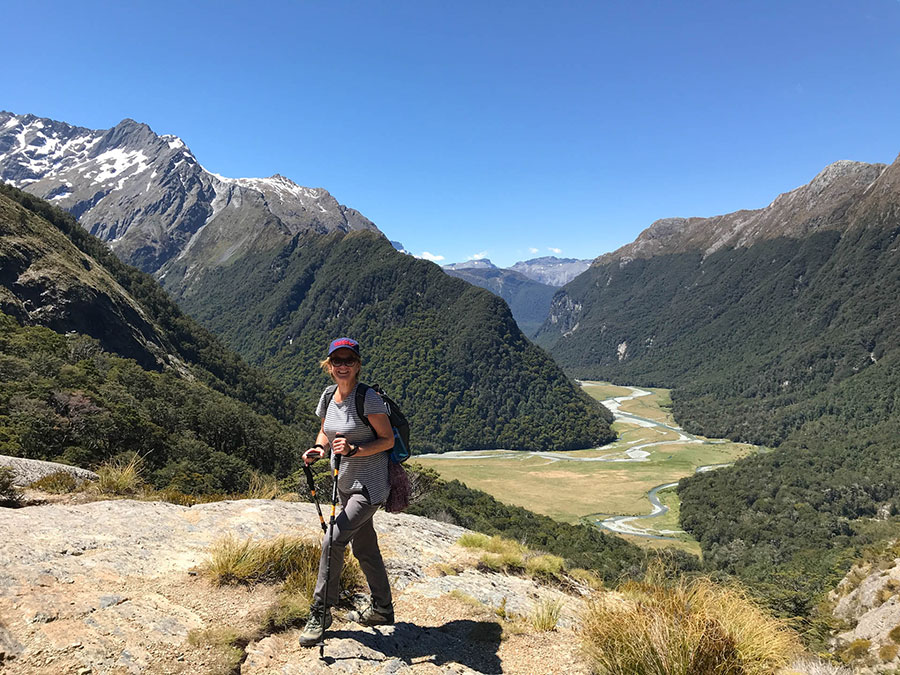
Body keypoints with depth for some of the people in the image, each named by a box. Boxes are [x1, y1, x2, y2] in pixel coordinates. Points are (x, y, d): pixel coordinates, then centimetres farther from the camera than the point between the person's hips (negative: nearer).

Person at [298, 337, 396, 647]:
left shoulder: (368, 398, -19)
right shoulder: (328, 396, 1)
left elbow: (388, 439, -16)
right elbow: (325, 432, 15)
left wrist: (353, 450, -27)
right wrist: (317, 449, -6)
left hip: (369, 484, -7)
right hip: (345, 483, 8)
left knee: (332, 541, -13)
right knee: (364, 547, 17)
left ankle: (321, 613, 5)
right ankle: (382, 609, 34)